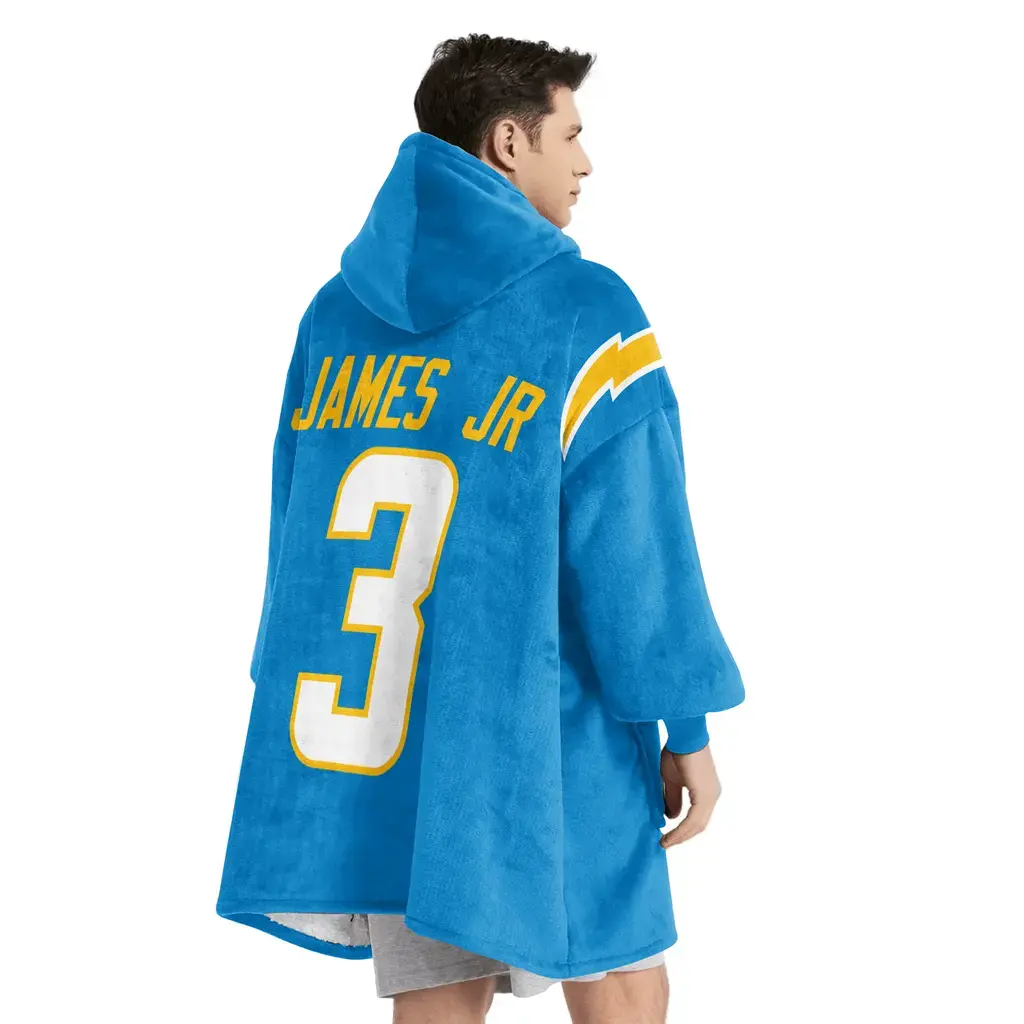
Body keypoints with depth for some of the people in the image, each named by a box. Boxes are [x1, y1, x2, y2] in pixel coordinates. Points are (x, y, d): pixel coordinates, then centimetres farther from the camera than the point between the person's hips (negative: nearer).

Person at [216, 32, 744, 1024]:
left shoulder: (336, 314, 6)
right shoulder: (584, 314, -11)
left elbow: (299, 534, 9)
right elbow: (633, 547, -12)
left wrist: (322, 729, 17)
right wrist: (689, 729, -3)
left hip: (381, 738, 5)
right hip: (549, 746, -5)